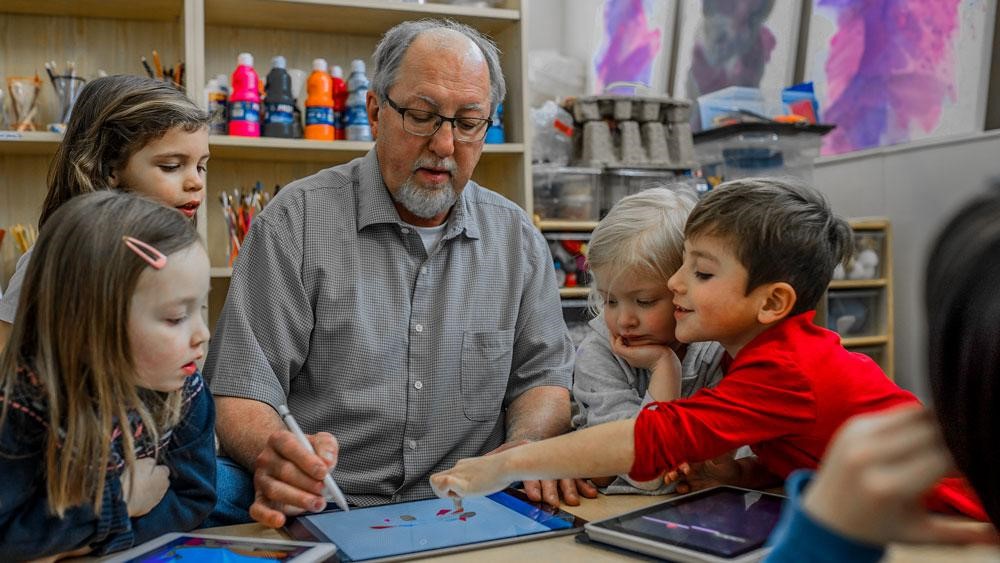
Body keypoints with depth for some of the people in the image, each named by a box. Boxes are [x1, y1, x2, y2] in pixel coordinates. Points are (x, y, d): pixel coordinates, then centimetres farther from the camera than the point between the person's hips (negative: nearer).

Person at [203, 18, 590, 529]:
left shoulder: (517, 238, 9)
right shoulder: (297, 221, -3)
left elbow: (544, 377, 12)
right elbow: (239, 392, -6)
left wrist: (527, 443, -11)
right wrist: (274, 454, -29)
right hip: (319, 520, -3)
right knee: (223, 487, -33)